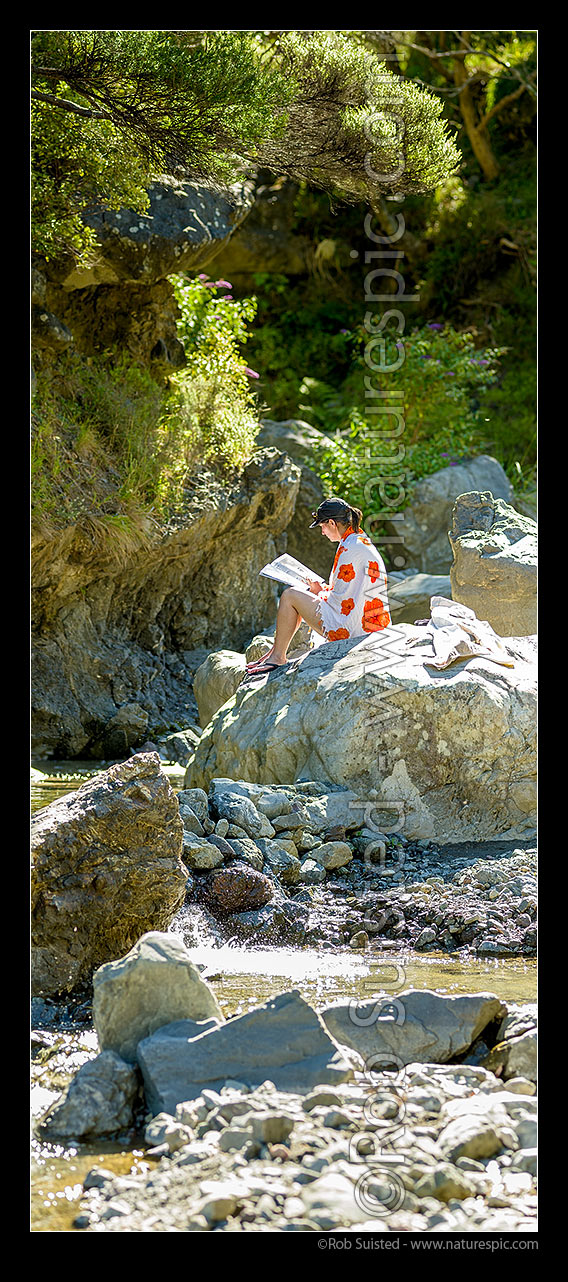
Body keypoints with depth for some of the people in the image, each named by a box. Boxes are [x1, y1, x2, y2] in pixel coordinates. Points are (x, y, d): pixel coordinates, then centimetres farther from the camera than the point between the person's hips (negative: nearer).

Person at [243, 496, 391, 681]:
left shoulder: (350, 548, -19)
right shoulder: (364, 542, 13)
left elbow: (342, 598, -18)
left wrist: (320, 591, 2)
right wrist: (325, 588, 11)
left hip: (352, 628, -11)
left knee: (290, 596, -1)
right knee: (302, 594, 24)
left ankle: (277, 657, 9)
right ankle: (274, 651, 27)